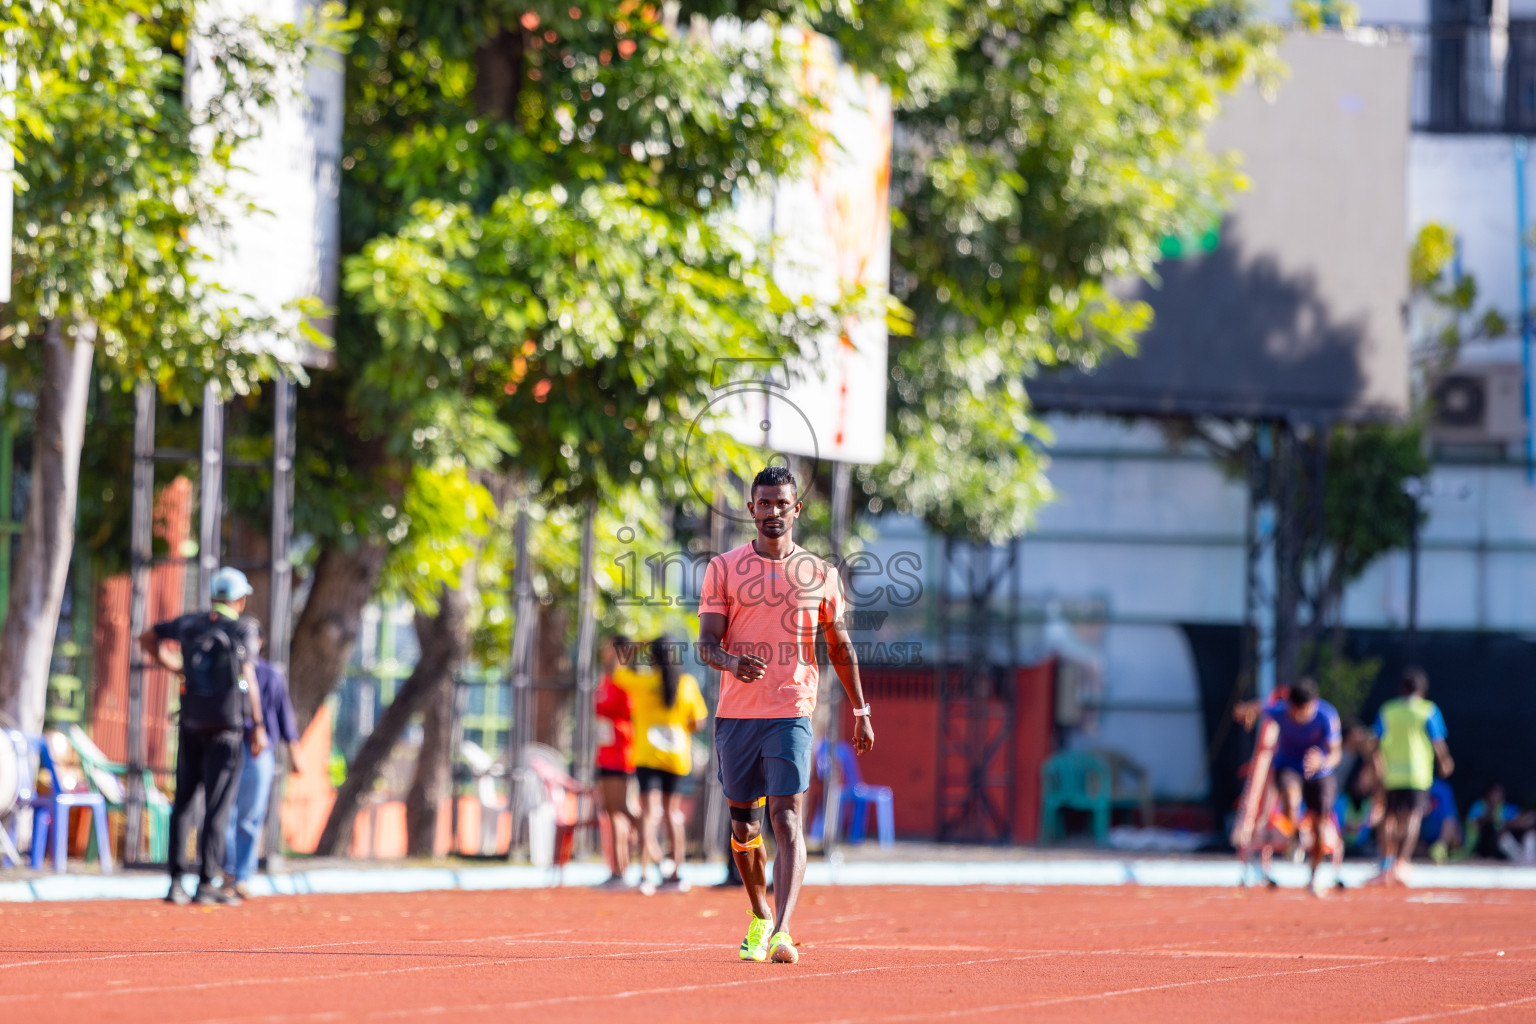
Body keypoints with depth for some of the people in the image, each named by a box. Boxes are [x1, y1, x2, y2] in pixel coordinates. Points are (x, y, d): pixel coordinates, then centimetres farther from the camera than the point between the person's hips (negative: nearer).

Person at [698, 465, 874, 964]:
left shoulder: (820, 574, 7)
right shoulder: (723, 569, 4)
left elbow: (840, 646, 16)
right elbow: (707, 641, -3)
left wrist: (860, 711, 17)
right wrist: (731, 661, -25)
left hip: (791, 716, -1)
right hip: (736, 715, 1)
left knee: (787, 820, -15)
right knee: (743, 825, 10)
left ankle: (781, 934, -23)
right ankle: (760, 916, 33)